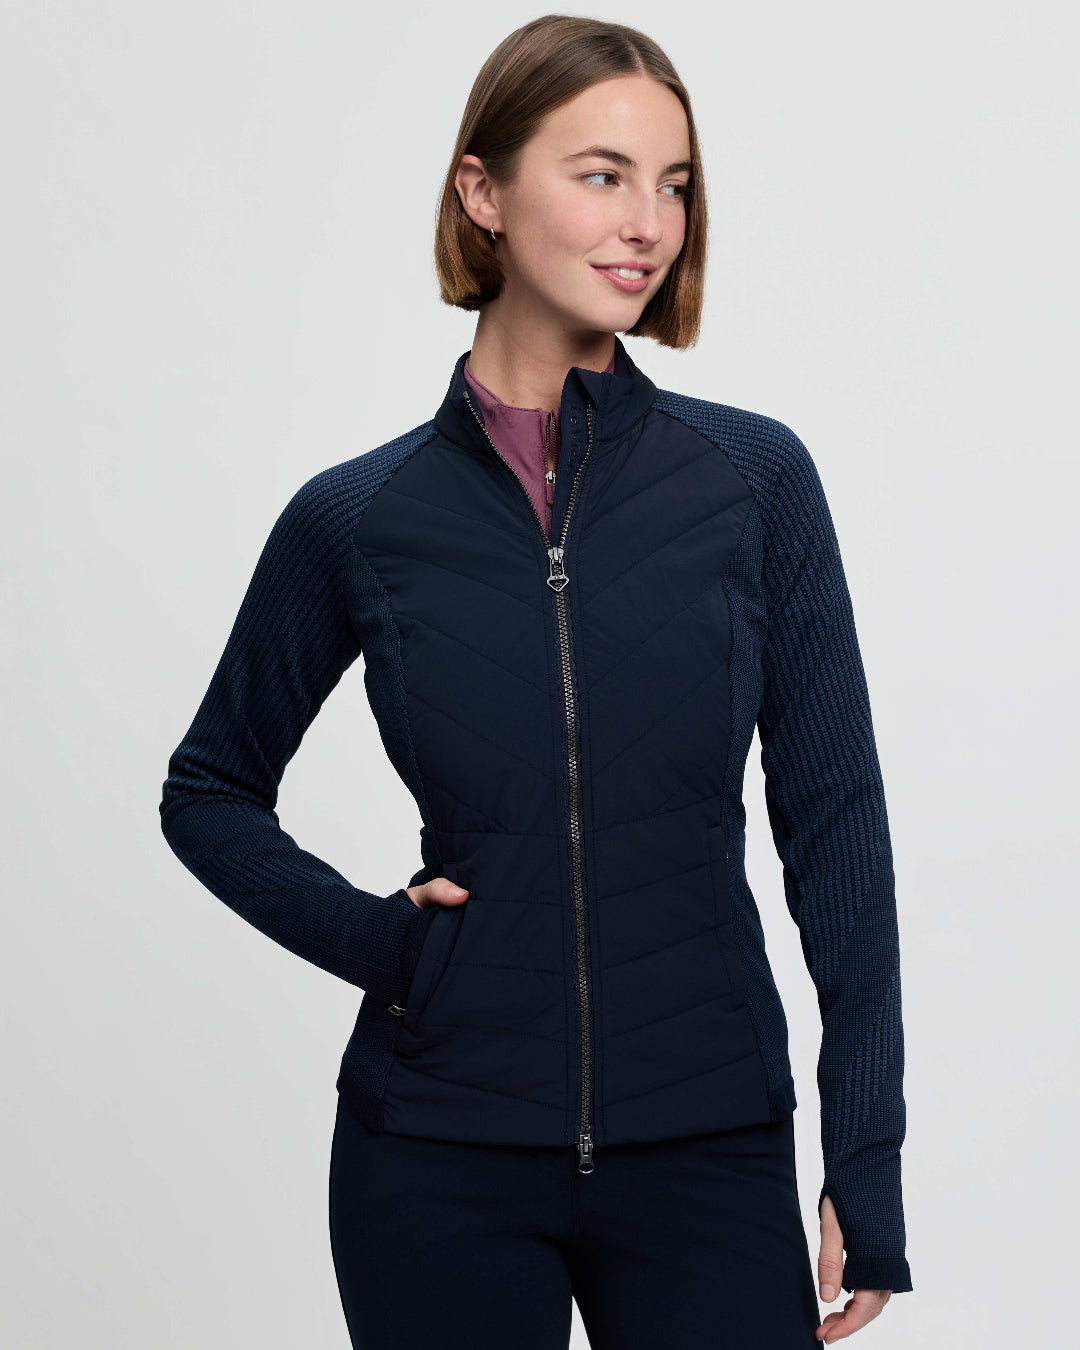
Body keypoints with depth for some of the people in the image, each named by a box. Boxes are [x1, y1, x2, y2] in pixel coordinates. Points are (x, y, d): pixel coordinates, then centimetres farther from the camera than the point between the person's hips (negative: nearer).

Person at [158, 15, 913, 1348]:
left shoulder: (754, 479, -2)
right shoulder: (356, 519, -1)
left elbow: (834, 821, 0)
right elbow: (212, 793, 14)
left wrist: (867, 1164, -3)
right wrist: (364, 933, -3)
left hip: (708, 1151, 0)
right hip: (440, 1159, 0)